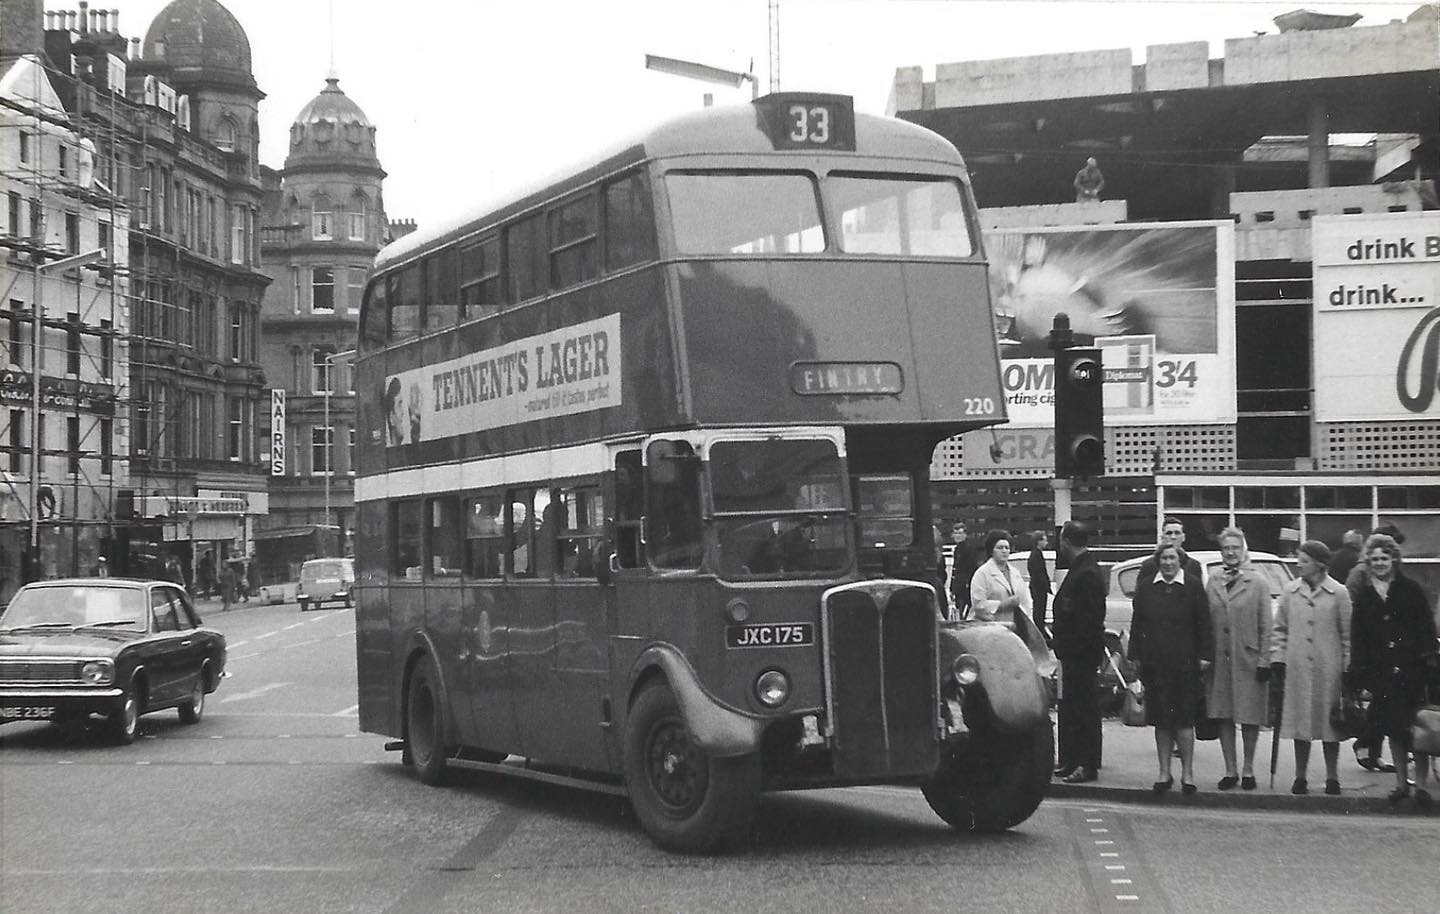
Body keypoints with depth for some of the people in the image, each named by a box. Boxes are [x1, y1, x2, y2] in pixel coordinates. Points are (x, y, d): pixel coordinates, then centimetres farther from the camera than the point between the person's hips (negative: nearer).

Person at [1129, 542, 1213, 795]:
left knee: (1184, 718, -3)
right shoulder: (1145, 587, 9)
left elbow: (1203, 624, 2)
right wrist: (1135, 655, 6)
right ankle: (1164, 773, 14)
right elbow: (1137, 624, 11)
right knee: (1160, 719, 7)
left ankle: (1187, 773, 5)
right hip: (1154, 663, 3)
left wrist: (1205, 656, -4)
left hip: (1184, 663, -3)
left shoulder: (1193, 587, 1)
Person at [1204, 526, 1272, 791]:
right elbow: (1207, 622, 9)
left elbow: (1266, 625, -4)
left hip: (1248, 658, -3)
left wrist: (1264, 660, -9)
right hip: (1219, 658, 3)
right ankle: (1230, 770, 14)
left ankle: (1248, 770, 14)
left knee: (1250, 717, 3)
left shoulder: (1257, 582, -2)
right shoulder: (1213, 582, 8)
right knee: (1223, 715, 6)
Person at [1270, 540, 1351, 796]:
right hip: (1297, 667, 2)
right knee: (1300, 720, 5)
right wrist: (1277, 658, 3)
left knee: (1330, 721, 4)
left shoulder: (1339, 593, -2)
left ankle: (1332, 777, 15)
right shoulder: (1289, 592, 5)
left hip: (1329, 669, -2)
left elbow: (1347, 633, 1)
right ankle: (1300, 777, 13)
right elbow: (1279, 629, 11)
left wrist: (1348, 666, -1)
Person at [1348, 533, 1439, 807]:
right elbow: (1358, 640, 8)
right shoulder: (1363, 595, 8)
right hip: (1381, 671, 3)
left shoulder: (1410, 589, 1)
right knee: (1393, 730, 7)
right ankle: (1402, 782, 16)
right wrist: (1361, 679, 3)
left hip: (1411, 669, -3)